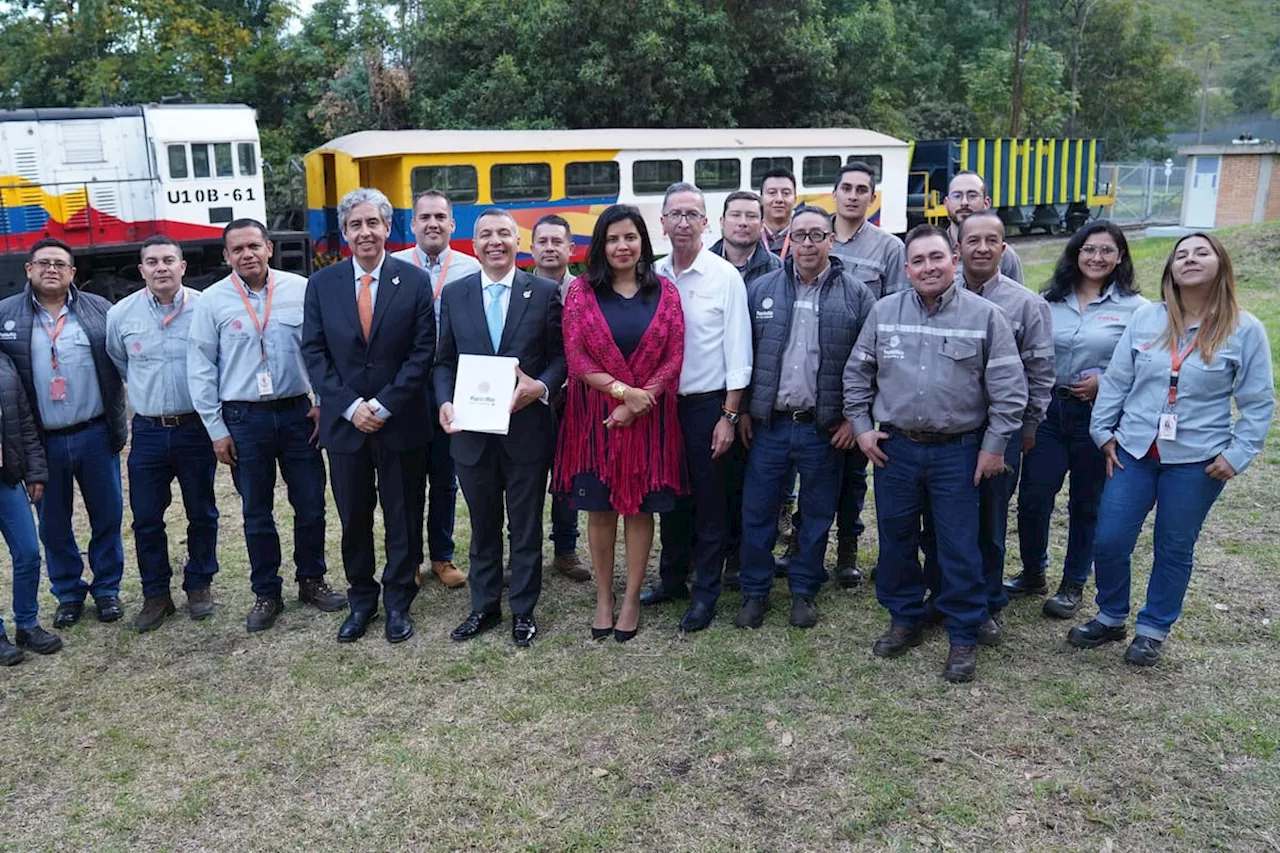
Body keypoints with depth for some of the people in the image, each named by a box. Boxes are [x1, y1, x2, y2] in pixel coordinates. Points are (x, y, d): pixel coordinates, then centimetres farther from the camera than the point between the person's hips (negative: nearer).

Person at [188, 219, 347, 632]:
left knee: (311, 506, 8)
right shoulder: (213, 300, -2)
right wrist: (217, 430, -1)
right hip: (244, 419, 0)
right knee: (256, 514, 10)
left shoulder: (300, 289, -2)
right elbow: (201, 370, 0)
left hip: (298, 412, 1)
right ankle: (266, 593, 25)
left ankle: (312, 580, 28)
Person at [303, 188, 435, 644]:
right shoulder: (321, 284, 2)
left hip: (401, 422, -1)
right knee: (353, 520, 11)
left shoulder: (414, 281, -3)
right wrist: (350, 406, -11)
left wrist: (385, 404, -13)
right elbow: (314, 352, 0)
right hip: (344, 422, 2)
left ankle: (398, 602, 24)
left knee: (403, 518, 9)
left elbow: (423, 350, -6)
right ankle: (361, 601, 27)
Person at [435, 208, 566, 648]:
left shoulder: (544, 292, -1)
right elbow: (444, 361, 7)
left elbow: (560, 355, 0)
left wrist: (541, 387, -19)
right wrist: (445, 402, -10)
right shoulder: (454, 295, 5)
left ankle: (523, 610, 25)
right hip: (471, 428, 2)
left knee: (526, 525, 10)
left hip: (527, 427, -2)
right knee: (482, 526, 15)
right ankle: (484, 607, 30)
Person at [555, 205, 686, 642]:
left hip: (649, 418, 0)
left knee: (641, 507, 6)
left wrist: (638, 402, -12)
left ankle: (632, 599, 19)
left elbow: (674, 358, -1)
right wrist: (622, 389, -15)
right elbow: (575, 356, -5)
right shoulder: (581, 291, 0)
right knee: (600, 508, 7)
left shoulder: (665, 292, 3)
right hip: (595, 416, 0)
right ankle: (603, 598, 20)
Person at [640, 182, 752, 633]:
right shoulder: (654, 276, 4)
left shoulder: (725, 276, -8)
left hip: (708, 404, -4)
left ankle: (706, 591, 18)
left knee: (709, 500, 5)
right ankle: (672, 577, 31)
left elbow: (737, 352, -9)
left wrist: (729, 416, -11)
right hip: (662, 401, 4)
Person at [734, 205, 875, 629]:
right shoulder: (762, 289, 3)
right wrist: (742, 410, 4)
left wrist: (854, 418, -5)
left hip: (824, 428, -1)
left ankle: (804, 591, 28)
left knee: (817, 514, 11)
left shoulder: (856, 295, -2)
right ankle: (755, 591, 22)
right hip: (768, 424, 1)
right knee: (757, 512, 7)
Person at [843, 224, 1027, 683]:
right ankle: (904, 619, 32)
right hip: (894, 449, 3)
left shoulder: (985, 315, -6)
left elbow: (1009, 388, -4)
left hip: (958, 452, -3)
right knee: (896, 539, 13)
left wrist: (994, 445, -6)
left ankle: (963, 636, 19)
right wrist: (862, 426, 4)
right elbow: (857, 373, 10)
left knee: (959, 547, 4)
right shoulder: (884, 311, 2)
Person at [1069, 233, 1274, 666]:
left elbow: (1258, 403, -2)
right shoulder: (1145, 318, -1)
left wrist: (1237, 455, -7)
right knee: (1108, 541, 3)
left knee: (1174, 549, 11)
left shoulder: (1245, 330, -6)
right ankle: (1110, 617, 27)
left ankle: (1153, 629, 29)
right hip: (1134, 451, 2)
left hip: (1197, 461, -2)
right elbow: (1116, 380, 4)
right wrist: (1104, 432, 2)